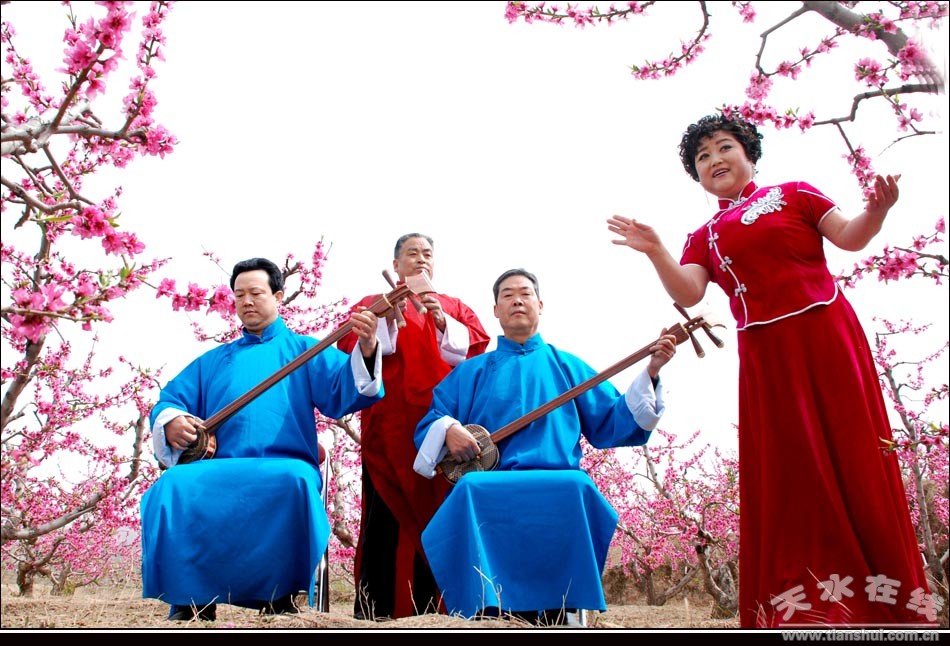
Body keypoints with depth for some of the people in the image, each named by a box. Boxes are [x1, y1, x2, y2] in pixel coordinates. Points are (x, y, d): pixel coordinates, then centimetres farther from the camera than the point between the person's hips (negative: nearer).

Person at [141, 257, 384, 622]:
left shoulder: (304, 351, 16)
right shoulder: (213, 361, 27)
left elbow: (345, 391, -2)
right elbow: (169, 400, 20)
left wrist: (366, 350, -23)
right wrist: (172, 422, -6)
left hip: (283, 467, -2)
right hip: (217, 468, 3)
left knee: (295, 482, -38)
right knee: (172, 487, -30)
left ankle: (279, 595, -22)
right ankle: (192, 600, -18)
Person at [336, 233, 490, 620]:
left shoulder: (454, 307, 21)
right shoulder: (373, 305, 14)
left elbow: (476, 347, 5)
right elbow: (353, 348, -2)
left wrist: (442, 322, -9)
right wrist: (390, 318, -14)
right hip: (391, 424, -2)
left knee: (436, 511, -2)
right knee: (388, 512, -9)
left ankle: (426, 606, 3)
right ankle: (375, 611, -7)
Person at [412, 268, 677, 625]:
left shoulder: (567, 367, 23)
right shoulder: (471, 372, 21)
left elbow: (610, 424, 15)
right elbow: (428, 425, 14)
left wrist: (650, 374, 6)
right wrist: (449, 429, -9)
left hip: (558, 487, 0)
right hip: (490, 487, 0)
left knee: (578, 488, -36)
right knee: (469, 489, -37)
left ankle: (557, 615, -25)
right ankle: (491, 614, -27)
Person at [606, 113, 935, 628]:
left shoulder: (792, 194, 13)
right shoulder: (705, 237, 18)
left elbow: (850, 236, 3)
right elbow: (687, 294, 2)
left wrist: (876, 210, -18)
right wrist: (655, 253, -13)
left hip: (826, 337, -2)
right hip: (764, 357, 2)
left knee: (853, 454, -4)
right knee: (788, 472, -1)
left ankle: (888, 603, 2)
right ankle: (807, 609, 1)